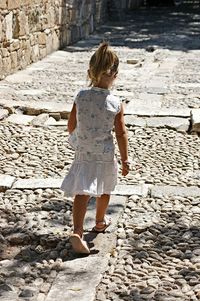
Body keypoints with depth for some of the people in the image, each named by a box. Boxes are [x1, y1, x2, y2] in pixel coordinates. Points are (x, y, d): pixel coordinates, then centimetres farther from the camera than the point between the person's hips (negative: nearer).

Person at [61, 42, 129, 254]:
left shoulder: (81, 96, -9)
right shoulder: (116, 104, -13)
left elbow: (71, 125, 0)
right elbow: (121, 134, -9)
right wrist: (125, 160, 1)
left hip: (83, 154, 0)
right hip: (106, 155, 0)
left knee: (81, 193, -1)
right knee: (104, 190, 23)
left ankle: (77, 231, -18)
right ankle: (100, 221, 43)